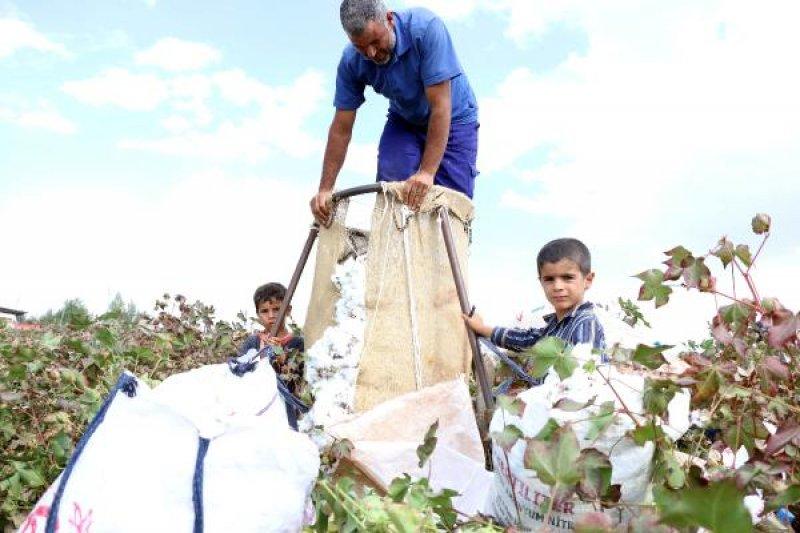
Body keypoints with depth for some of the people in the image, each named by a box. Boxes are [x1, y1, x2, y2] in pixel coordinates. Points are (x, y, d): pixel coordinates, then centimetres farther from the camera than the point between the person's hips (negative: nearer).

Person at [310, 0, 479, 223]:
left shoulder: (425, 28, -33)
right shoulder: (351, 62, -21)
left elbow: (440, 106, -36)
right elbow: (341, 129, -16)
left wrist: (427, 172, -41)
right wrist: (325, 189, -20)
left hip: (453, 118, -2)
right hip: (404, 121, 3)